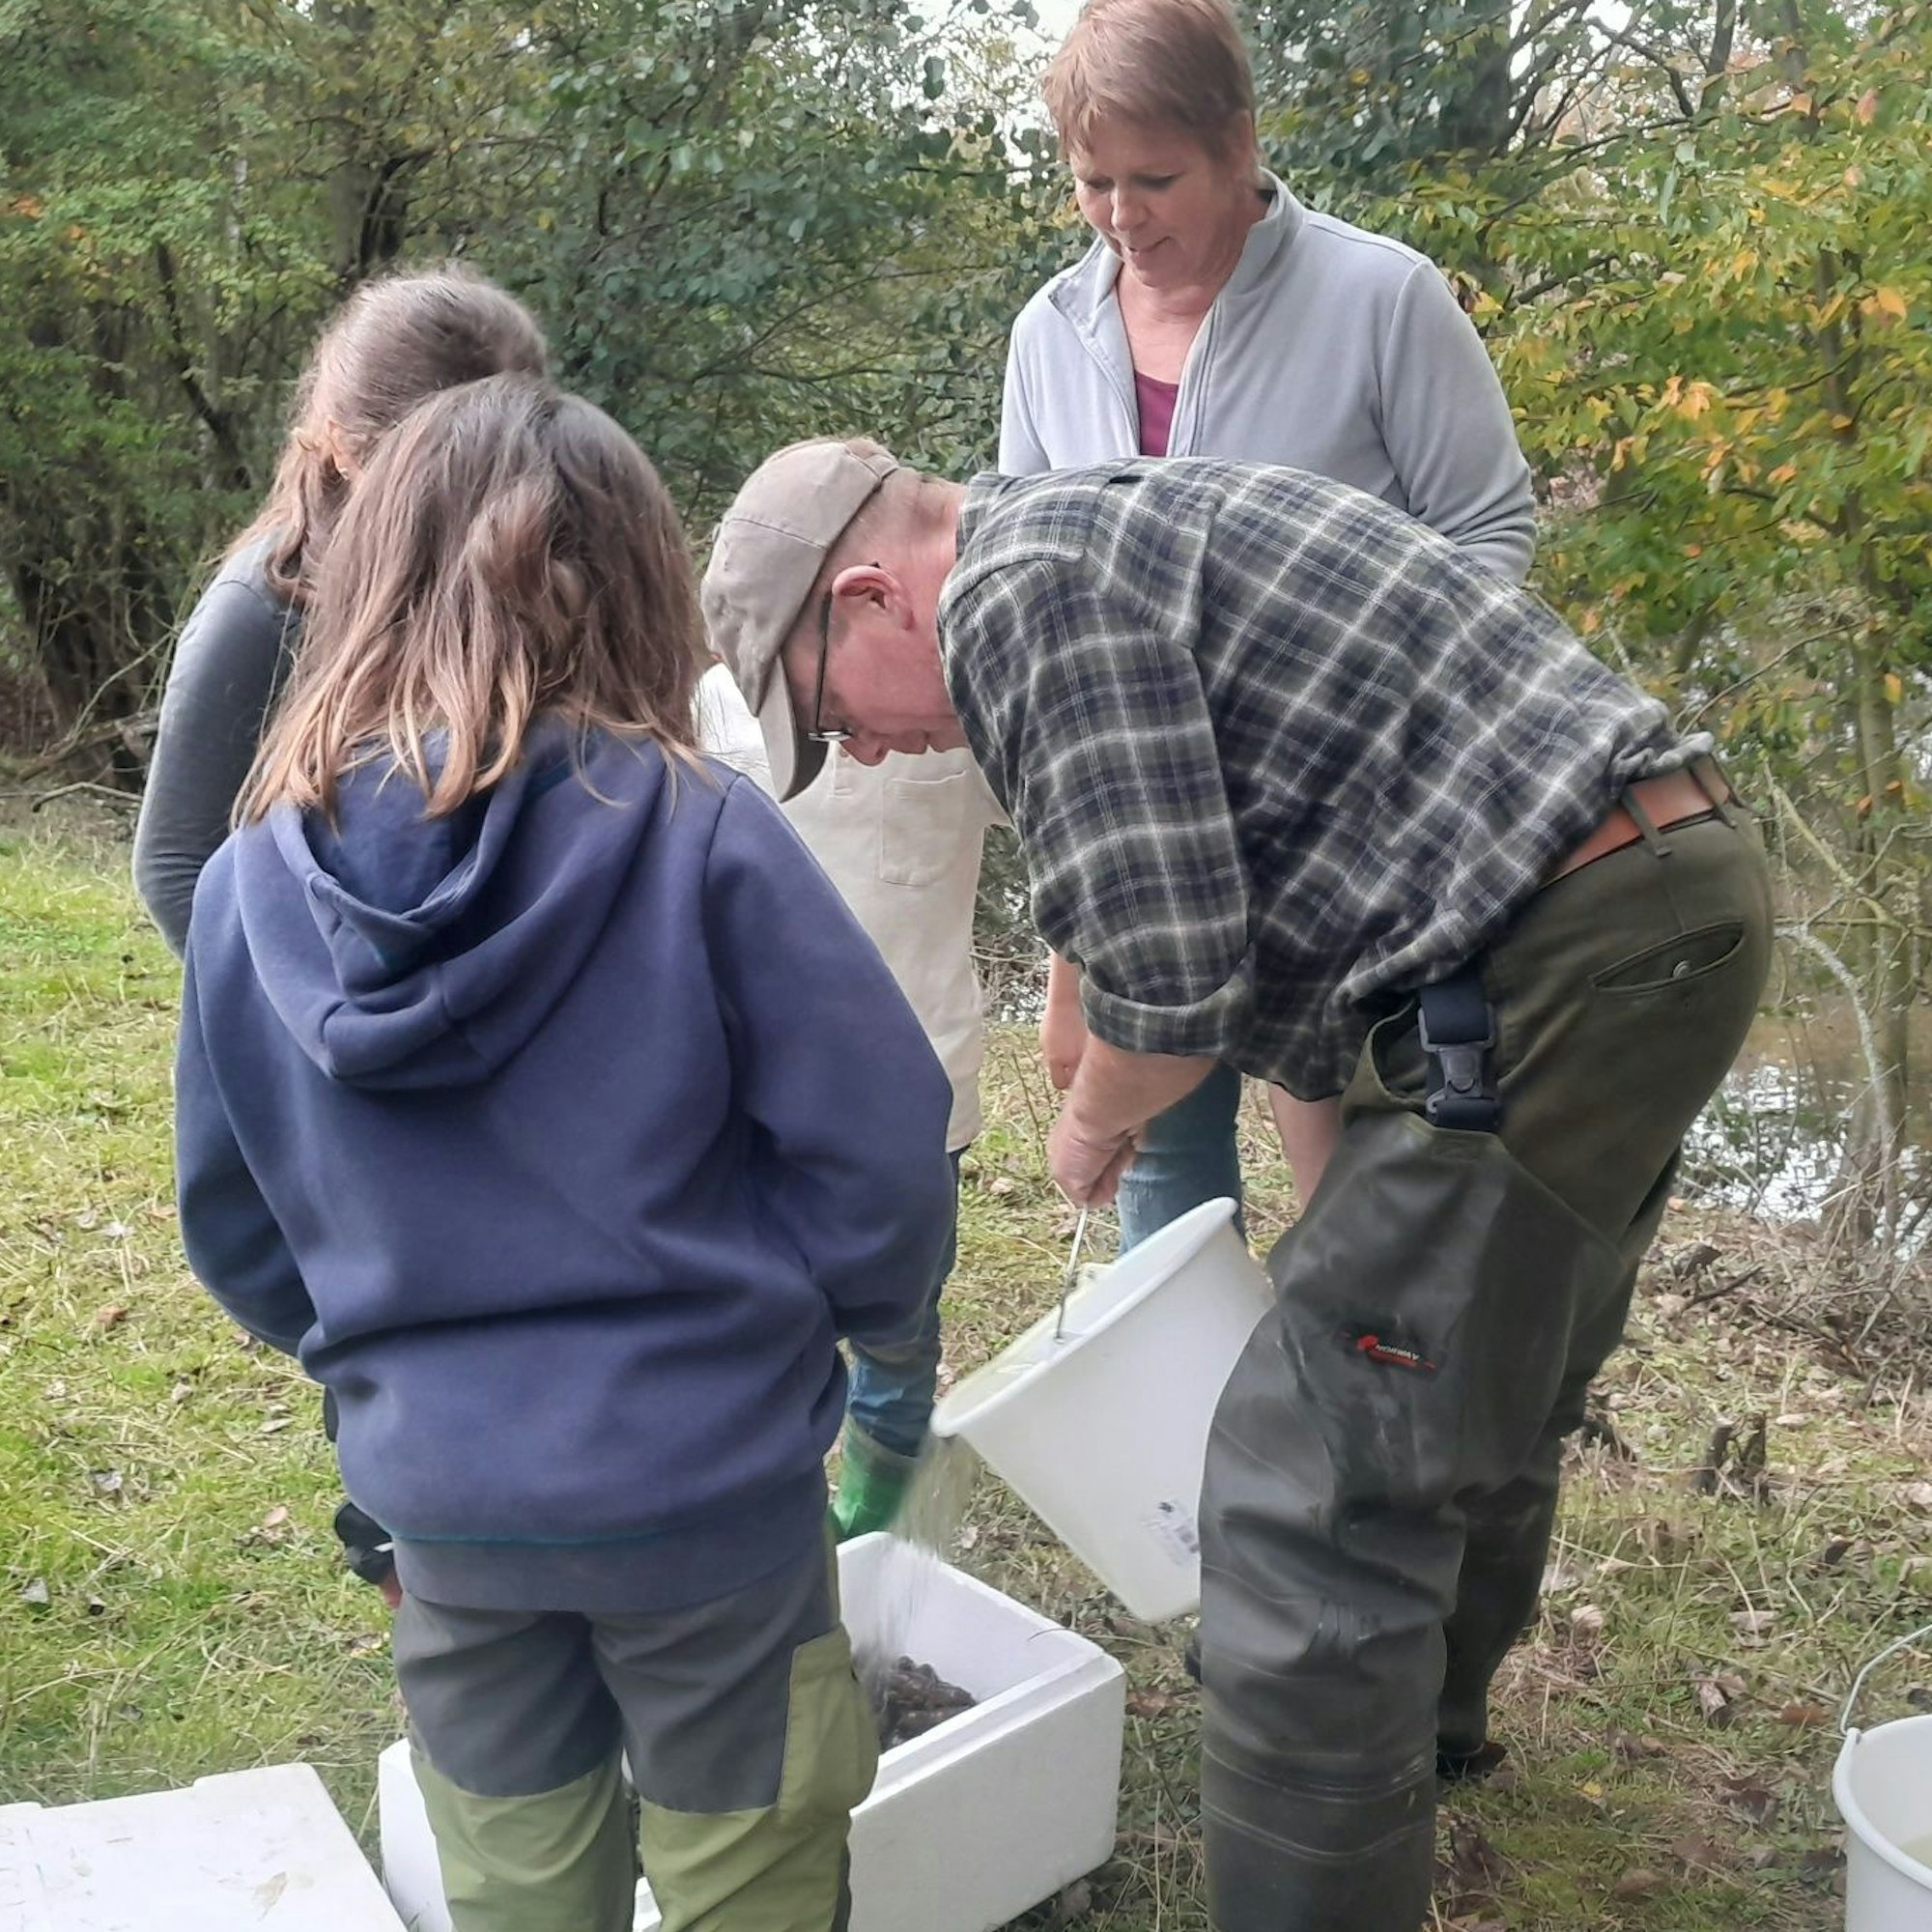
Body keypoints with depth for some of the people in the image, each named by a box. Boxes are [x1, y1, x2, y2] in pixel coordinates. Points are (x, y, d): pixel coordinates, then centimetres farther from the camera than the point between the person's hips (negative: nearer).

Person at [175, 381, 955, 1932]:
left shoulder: (254, 881, -6)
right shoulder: (695, 832, -17)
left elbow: (233, 1219, 4)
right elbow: (877, 1141, -15)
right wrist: (837, 1318, 5)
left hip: (438, 1493, 4)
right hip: (703, 1472, -3)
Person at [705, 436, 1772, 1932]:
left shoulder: (1021, 588, -13)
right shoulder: (1108, 531, 19)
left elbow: (1168, 982, -18)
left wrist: (1093, 1127, 3)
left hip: (1555, 971, -11)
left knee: (1320, 1486, -5)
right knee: (1488, 1390, 28)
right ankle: (1430, 1721, 50)